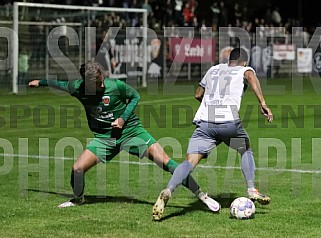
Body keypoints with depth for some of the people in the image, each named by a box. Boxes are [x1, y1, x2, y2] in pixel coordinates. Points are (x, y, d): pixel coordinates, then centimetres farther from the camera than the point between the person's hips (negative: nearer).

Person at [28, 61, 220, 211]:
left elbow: (135, 96, -1)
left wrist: (123, 118, -13)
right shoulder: (79, 88, -10)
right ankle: (78, 199, 26)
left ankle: (202, 196, -12)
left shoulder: (115, 85, -18)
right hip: (103, 137, 3)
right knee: (77, 169, -9)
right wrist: (41, 82, 26)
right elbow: (61, 84, 12)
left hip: (130, 131, -3)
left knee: (165, 161, -16)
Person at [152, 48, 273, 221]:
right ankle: (251, 190, 17)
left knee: (190, 161, -10)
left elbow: (198, 94, 39)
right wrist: (263, 104, -14)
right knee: (246, 150, 27)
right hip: (230, 121, -2)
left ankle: (168, 191, -33)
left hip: (204, 122, 2)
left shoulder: (214, 69, 30)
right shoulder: (244, 70, 19)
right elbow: (251, 76, -7)